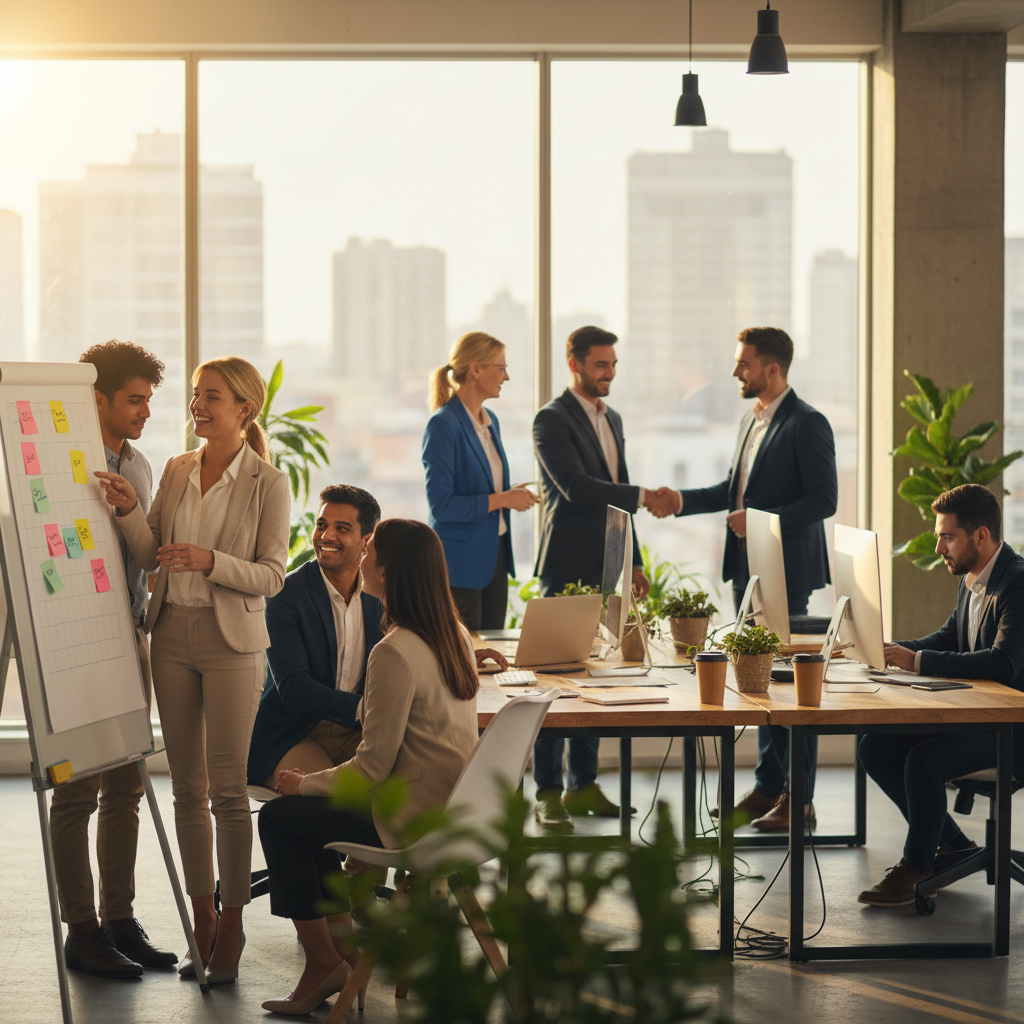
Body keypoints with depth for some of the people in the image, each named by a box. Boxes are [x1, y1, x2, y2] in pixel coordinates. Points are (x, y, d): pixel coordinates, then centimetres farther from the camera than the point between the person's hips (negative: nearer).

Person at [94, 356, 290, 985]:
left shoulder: (268, 484, -7)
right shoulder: (178, 471, 8)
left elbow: (271, 576, -9)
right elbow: (149, 554, 7)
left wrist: (211, 560, -23)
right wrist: (128, 510, -10)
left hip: (232, 640, -5)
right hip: (173, 633, 5)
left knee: (228, 787, -3)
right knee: (188, 787, 9)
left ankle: (232, 923, 6)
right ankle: (202, 919, 18)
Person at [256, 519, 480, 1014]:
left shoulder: (394, 653, -23)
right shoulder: (455, 635, 5)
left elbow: (374, 765, -21)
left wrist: (306, 783, -4)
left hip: (414, 823, -9)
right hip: (453, 809, 9)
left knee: (277, 817, 5)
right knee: (308, 808, 23)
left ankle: (323, 960, 8)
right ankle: (342, 939, 23)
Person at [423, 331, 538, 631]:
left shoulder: (490, 421, 12)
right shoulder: (443, 425, -15)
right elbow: (440, 505, -20)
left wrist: (512, 496, 6)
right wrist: (501, 499, -19)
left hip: (494, 555, 8)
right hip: (461, 562, -8)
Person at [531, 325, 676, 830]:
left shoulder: (611, 419, 18)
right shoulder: (552, 420, -8)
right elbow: (576, 487, -20)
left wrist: (634, 561, 20)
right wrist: (643, 497, -22)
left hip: (603, 568, 8)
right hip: (567, 567, -8)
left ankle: (583, 785, 16)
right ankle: (548, 793, -4)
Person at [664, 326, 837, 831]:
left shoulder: (806, 424, -13)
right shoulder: (752, 420, 15)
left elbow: (823, 500, -17)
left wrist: (762, 521, -21)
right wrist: (684, 500, 11)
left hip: (786, 573, -9)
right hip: (748, 571, 9)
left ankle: (798, 798, 1)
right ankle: (768, 786, 21)